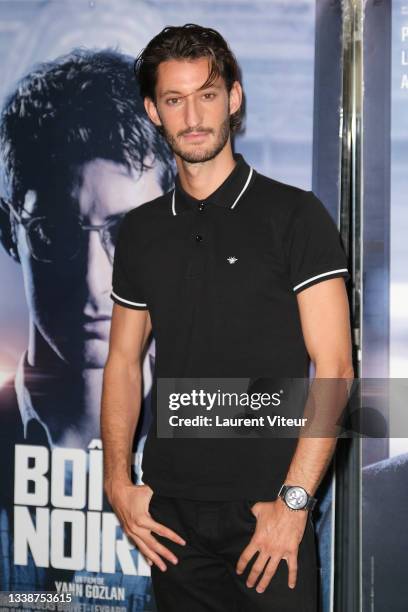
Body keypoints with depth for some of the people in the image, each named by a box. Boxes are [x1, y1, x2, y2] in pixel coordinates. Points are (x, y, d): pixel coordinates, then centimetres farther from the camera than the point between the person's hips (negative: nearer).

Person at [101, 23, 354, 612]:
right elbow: (124, 361, 13)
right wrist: (118, 481, 1)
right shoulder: (140, 232, 8)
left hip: (267, 508, -4)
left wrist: (293, 501, -15)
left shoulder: (295, 215, -5)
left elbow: (334, 368, -10)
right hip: (170, 509, 4)